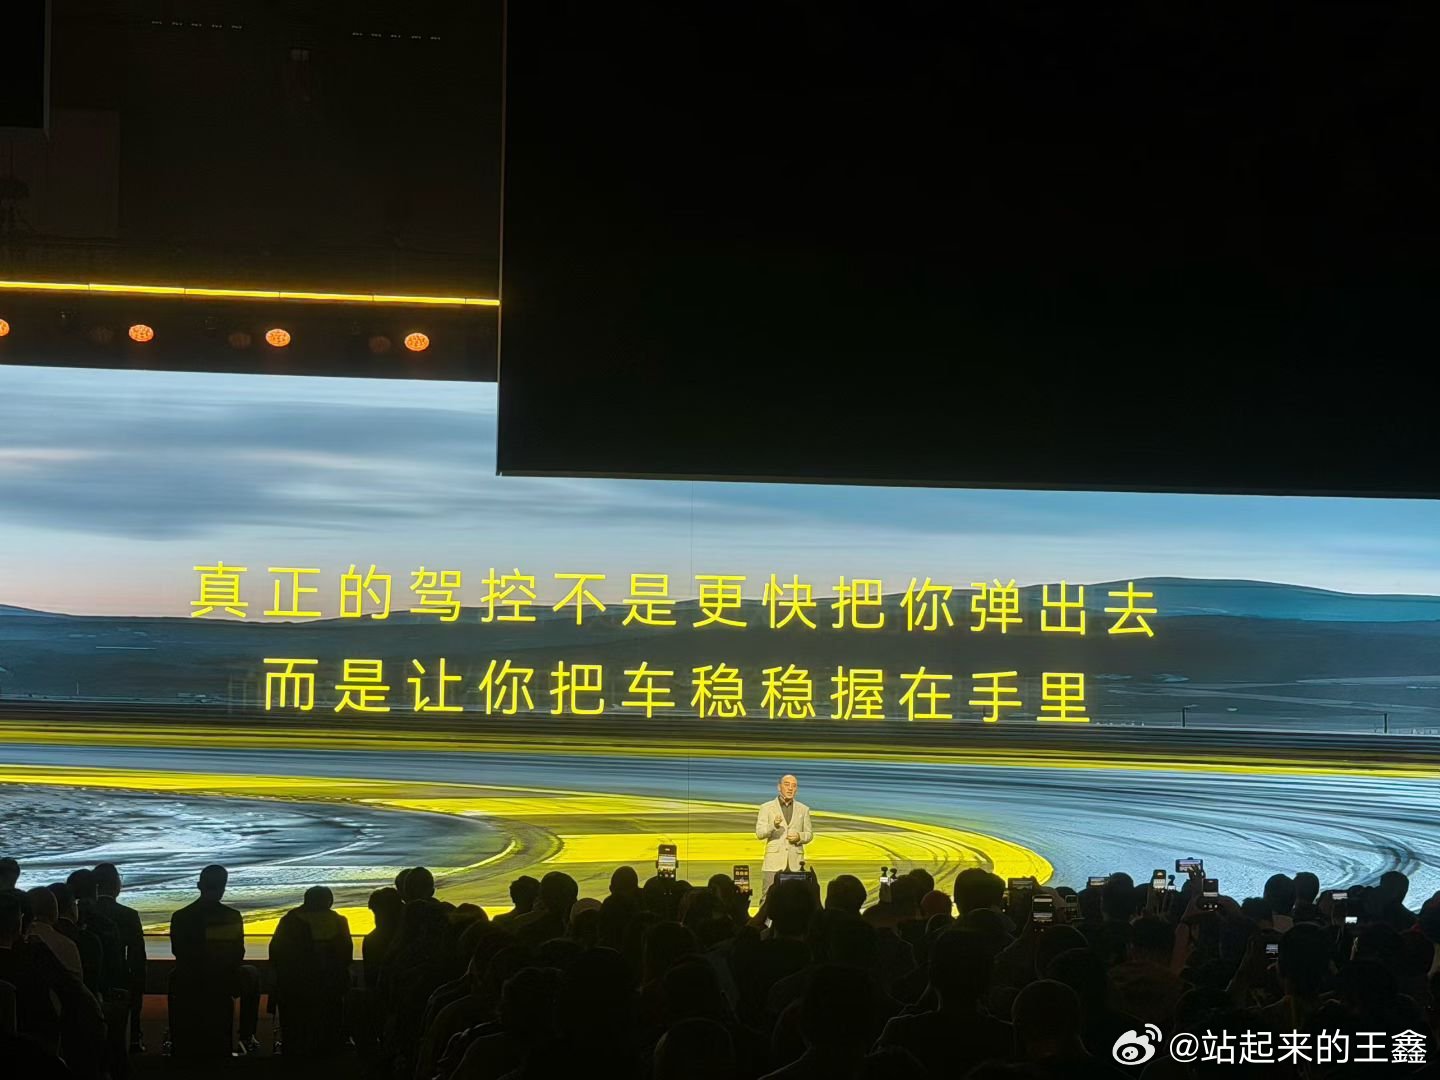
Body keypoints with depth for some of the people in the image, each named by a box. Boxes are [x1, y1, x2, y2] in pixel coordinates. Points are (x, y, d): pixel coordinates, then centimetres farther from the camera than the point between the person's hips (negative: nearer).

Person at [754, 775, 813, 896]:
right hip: (774, 863, -2)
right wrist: (773, 825, -23)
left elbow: (809, 834, 16)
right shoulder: (766, 808, 5)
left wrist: (800, 837, -7)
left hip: (795, 863, 2)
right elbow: (759, 833, -3)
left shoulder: (803, 809, 13)